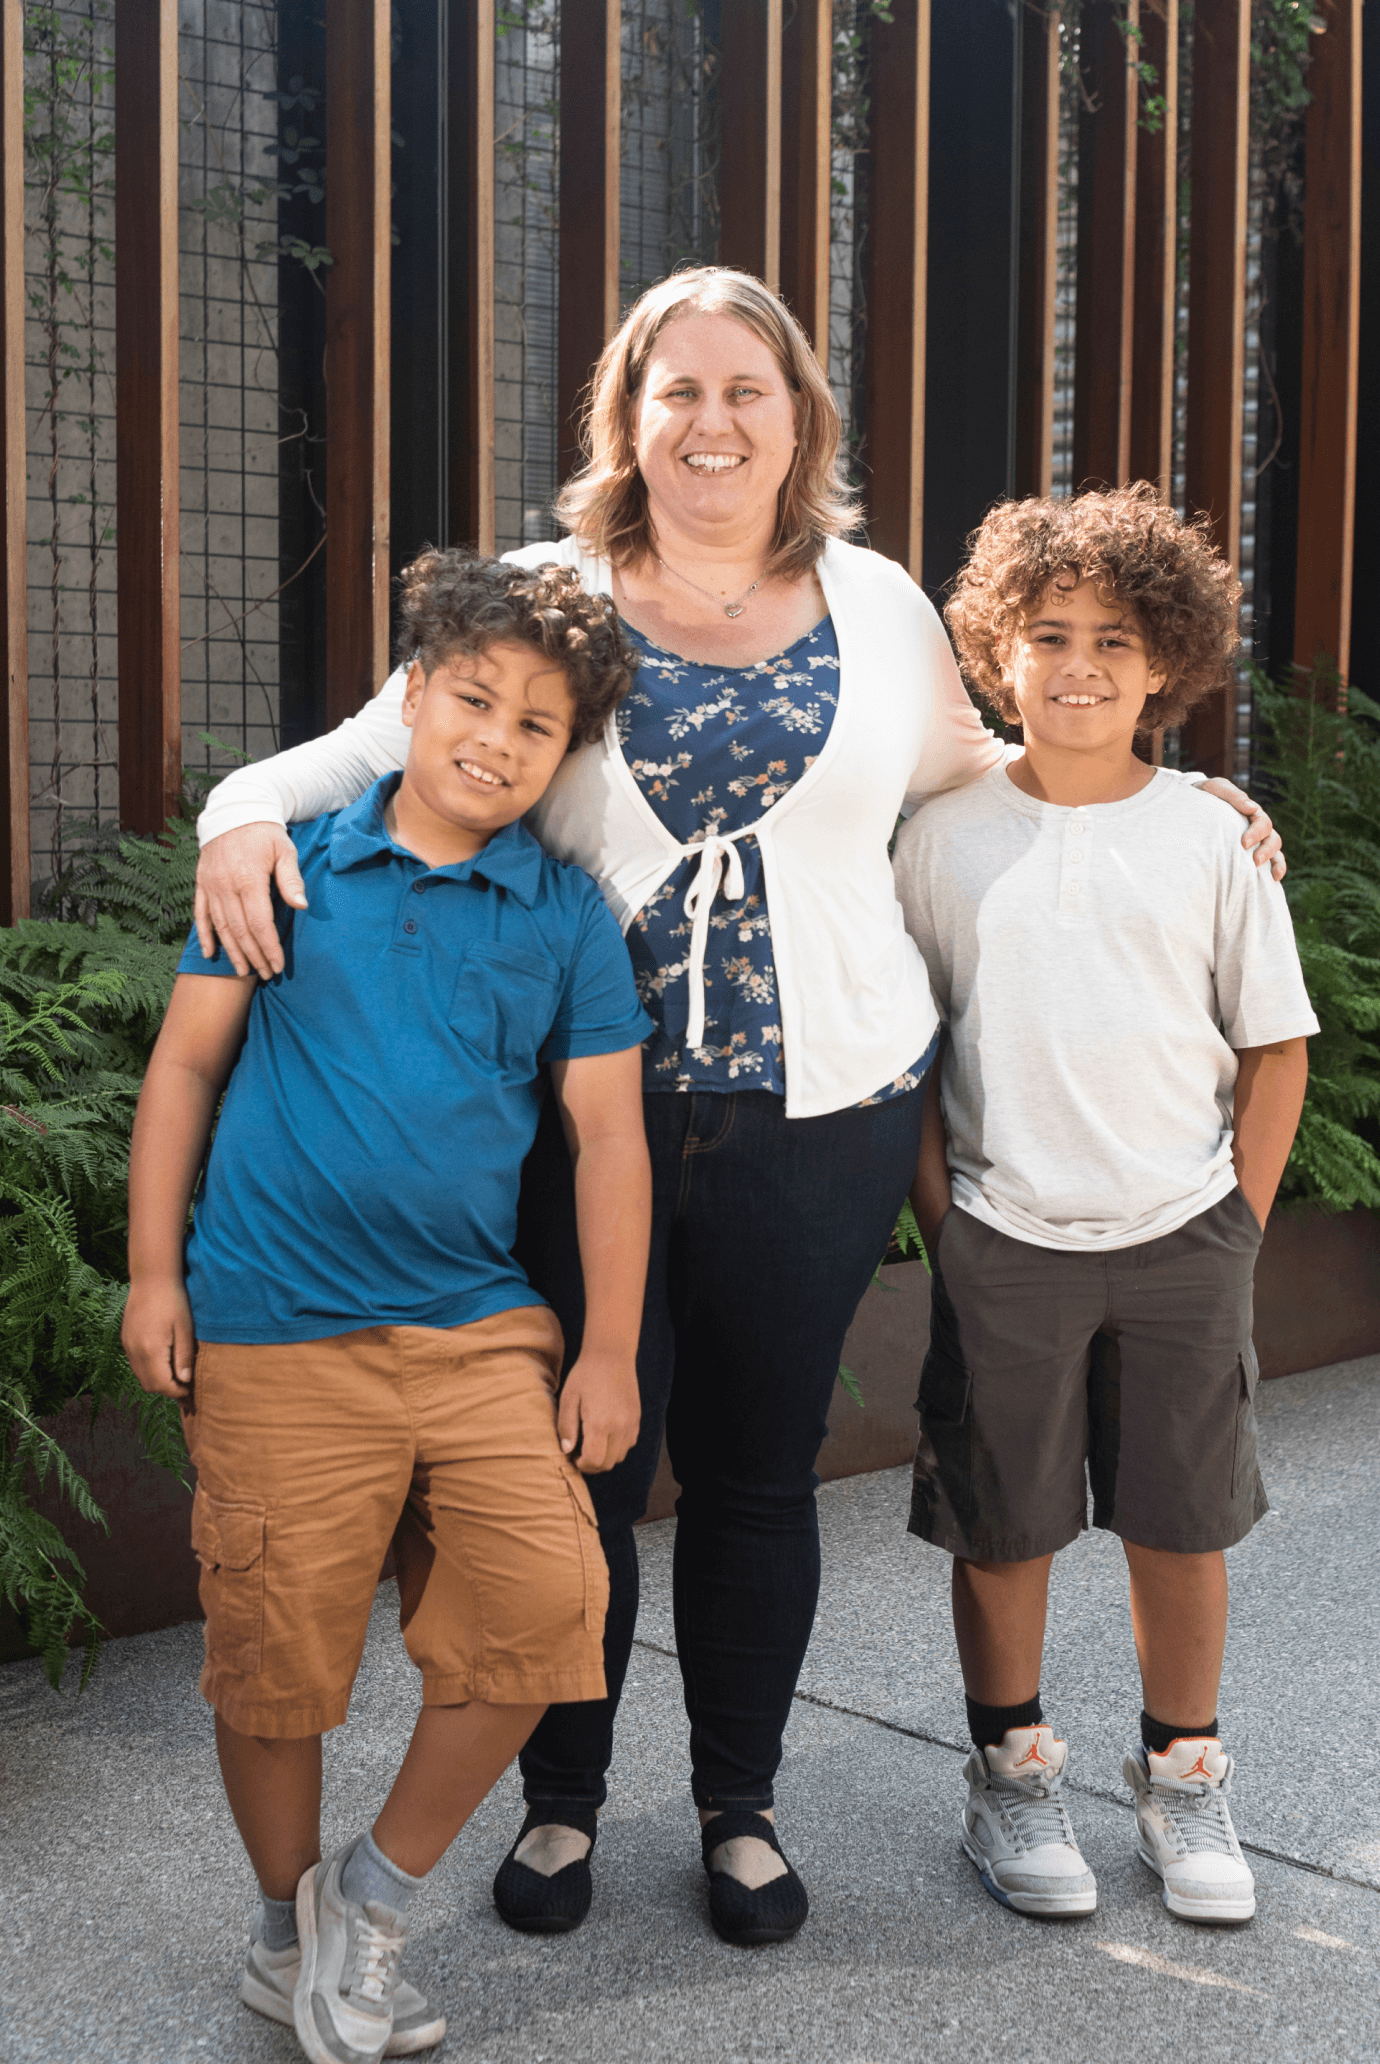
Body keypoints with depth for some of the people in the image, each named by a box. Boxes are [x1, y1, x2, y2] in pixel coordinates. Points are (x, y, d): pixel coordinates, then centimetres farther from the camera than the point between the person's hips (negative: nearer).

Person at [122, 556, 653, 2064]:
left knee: (543, 1600, -9)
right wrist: (154, 1272, 0)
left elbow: (607, 1130, 5)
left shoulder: (567, 917, 5)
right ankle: (288, 1931, 31)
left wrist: (611, 1349, 3)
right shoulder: (291, 864, 1)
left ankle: (376, 1895, 15)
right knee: (278, 1653, 5)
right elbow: (186, 1062, 4)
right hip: (275, 1330, -2)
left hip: (479, 1329, 2)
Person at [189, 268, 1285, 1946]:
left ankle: (741, 1804, 33)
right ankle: (562, 1795, 32)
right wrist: (248, 809, -18)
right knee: (580, 1462, 8)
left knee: (759, 1471, 13)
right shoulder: (543, 596, 2)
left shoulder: (878, 603, 8)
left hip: (821, 1115, 1)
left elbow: (973, 783, 21)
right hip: (585, 1109, -1)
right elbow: (376, 749, 1)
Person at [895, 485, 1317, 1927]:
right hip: (1004, 1245, 0)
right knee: (1001, 1526, 8)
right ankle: (1011, 1774, 28)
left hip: (1181, 1240, 1)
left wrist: (1235, 1227, 0)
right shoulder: (944, 837, 0)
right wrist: (940, 1217, -1)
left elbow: (1275, 1047, 5)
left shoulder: (1208, 840, 0)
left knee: (1183, 1526, 9)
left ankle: (1183, 1779, 29)